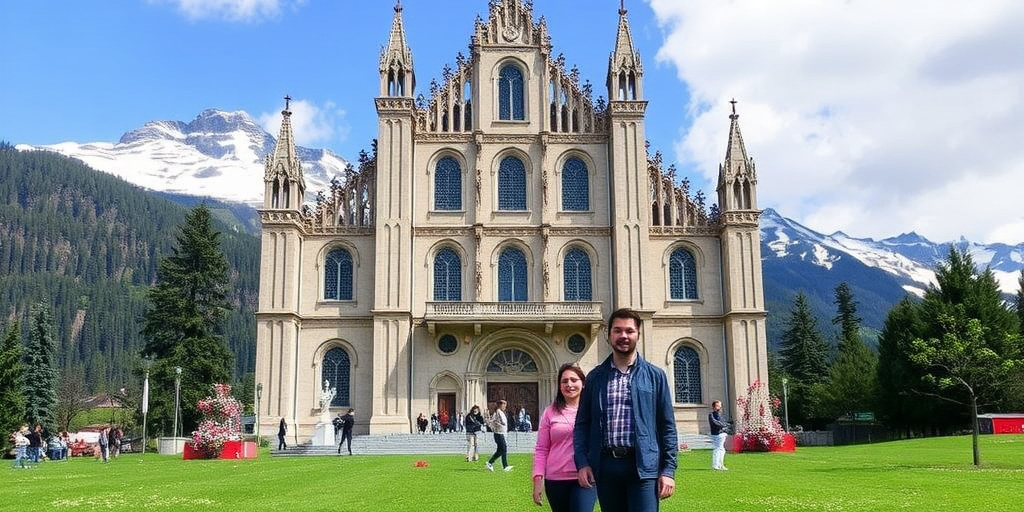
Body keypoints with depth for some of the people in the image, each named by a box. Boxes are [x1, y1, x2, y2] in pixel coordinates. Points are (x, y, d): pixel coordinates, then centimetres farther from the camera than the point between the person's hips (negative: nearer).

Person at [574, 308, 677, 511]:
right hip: (605, 465, 2)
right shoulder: (595, 377, 9)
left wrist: (668, 470, -4)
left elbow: (667, 426, 4)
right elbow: (582, 424, 10)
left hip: (643, 466, -2)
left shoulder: (655, 376, 5)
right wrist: (582, 463, -2)